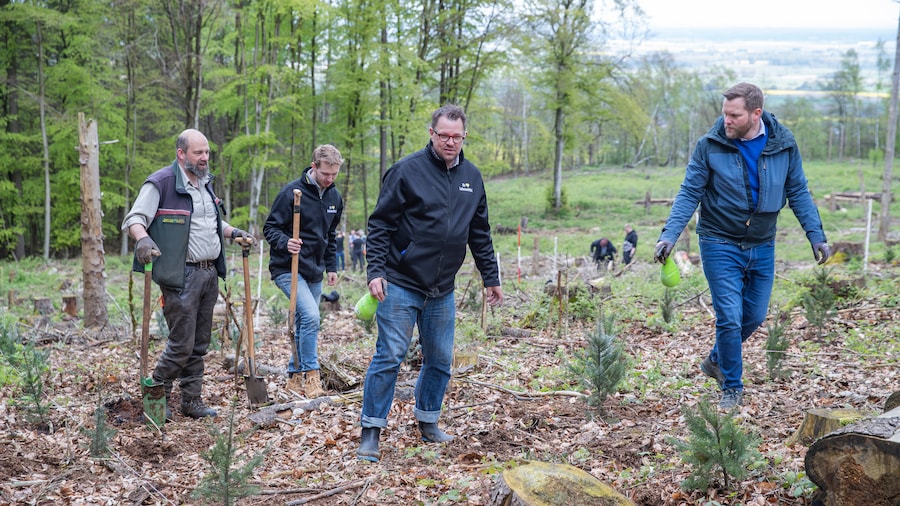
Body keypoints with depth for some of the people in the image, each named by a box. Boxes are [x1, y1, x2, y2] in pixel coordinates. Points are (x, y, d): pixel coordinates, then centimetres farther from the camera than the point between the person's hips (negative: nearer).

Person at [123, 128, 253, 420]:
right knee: (182, 344, -7)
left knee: (200, 344, 11)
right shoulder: (161, 183, -8)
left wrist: (234, 232, 13)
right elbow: (133, 220, -12)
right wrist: (143, 239, -32)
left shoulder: (205, 183, 17)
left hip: (209, 273, 8)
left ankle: (192, 401, 20)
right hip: (181, 276, -8)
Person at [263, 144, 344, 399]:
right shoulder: (292, 192, -13)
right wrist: (285, 243, -29)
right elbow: (270, 228, -10)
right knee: (311, 316, -21)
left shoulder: (335, 197, 8)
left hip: (314, 272, 7)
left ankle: (295, 377, 22)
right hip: (288, 269, -7)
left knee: (304, 325, 11)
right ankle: (311, 374, -11)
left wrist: (331, 266, 15)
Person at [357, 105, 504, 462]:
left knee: (440, 360, 12)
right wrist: (375, 271, -16)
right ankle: (371, 430, 3)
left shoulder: (472, 177, 10)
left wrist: (490, 278, 17)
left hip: (443, 291, 6)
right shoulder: (407, 171, -8)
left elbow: (480, 234, 18)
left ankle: (428, 423, 28)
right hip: (400, 284, -5)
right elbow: (380, 223, -8)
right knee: (389, 356, -6)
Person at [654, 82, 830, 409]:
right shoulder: (709, 146, -12)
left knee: (755, 316, 12)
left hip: (762, 246, 4)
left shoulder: (783, 144, -5)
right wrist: (669, 235, -20)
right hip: (720, 244, -3)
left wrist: (816, 235, -2)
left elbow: (798, 193, 4)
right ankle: (732, 388, 12)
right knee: (730, 318, -7)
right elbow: (689, 194, -8)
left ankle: (716, 361, 38)